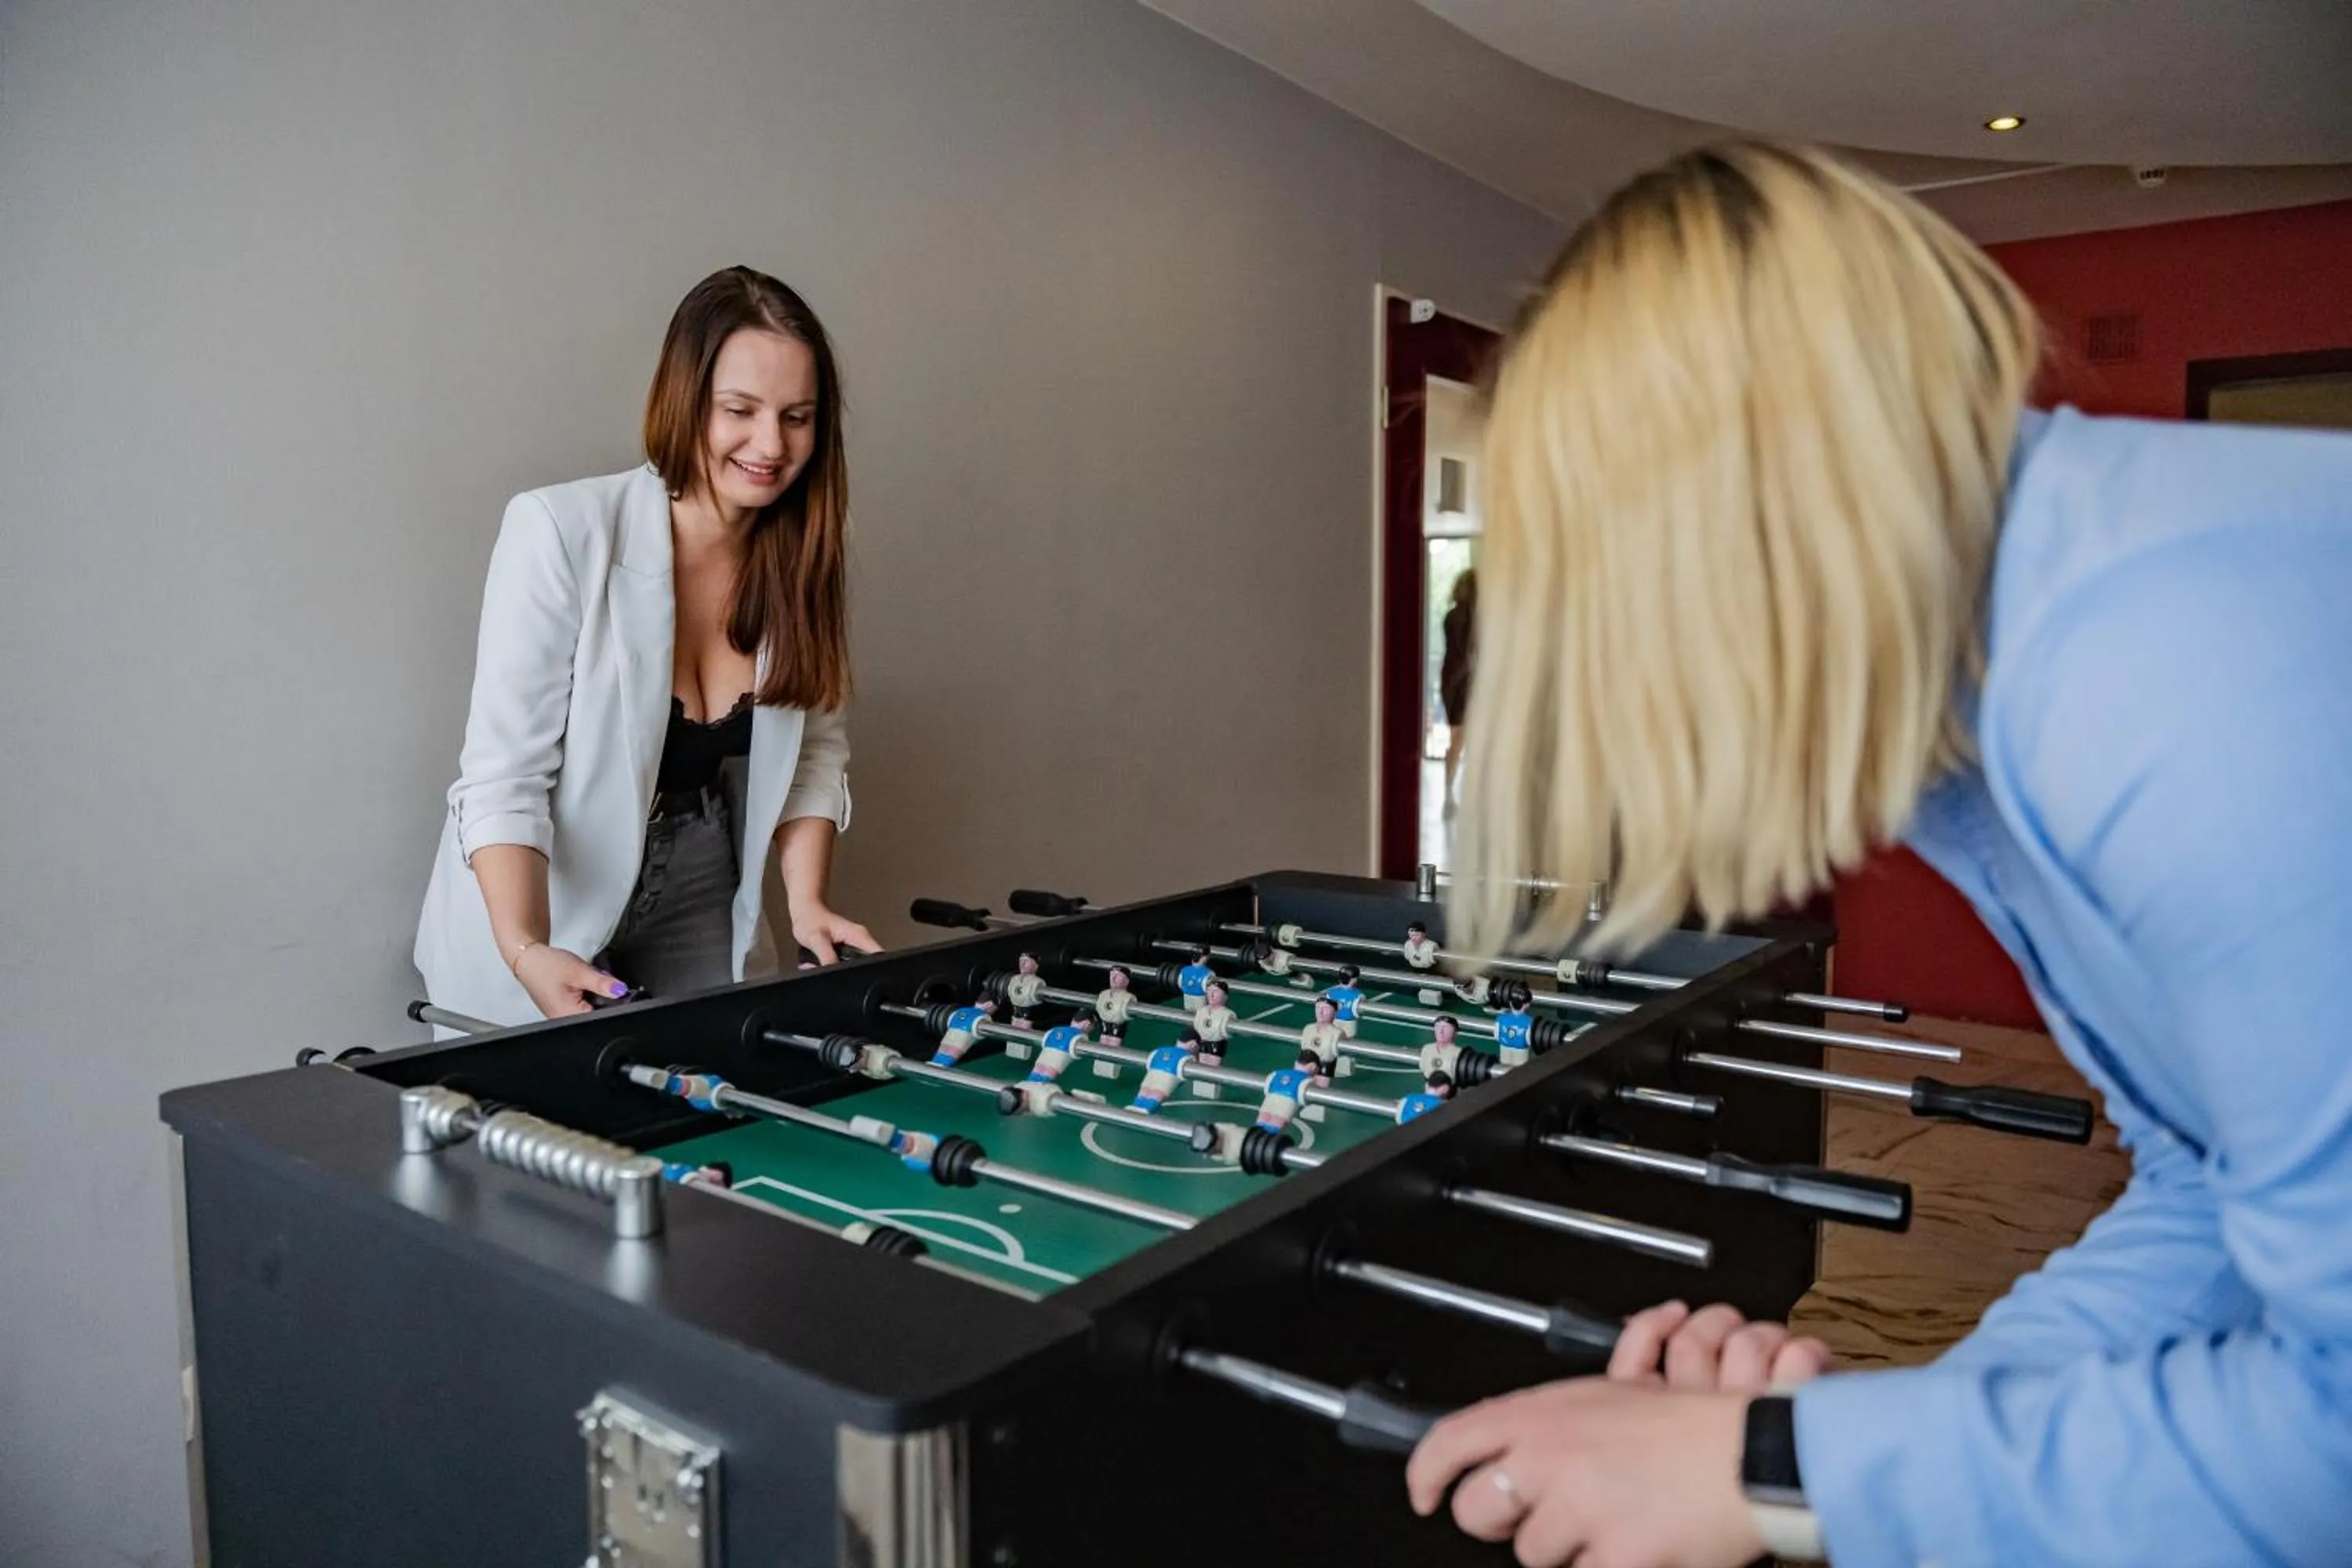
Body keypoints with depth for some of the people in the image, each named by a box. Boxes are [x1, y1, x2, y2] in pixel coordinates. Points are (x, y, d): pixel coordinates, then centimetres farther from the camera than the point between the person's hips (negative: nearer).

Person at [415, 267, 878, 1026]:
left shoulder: (805, 558, -7)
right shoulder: (560, 530, -22)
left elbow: (819, 745, 2)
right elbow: (505, 773, -23)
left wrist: (805, 900, -11)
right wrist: (527, 949, -36)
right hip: (541, 919, -4)